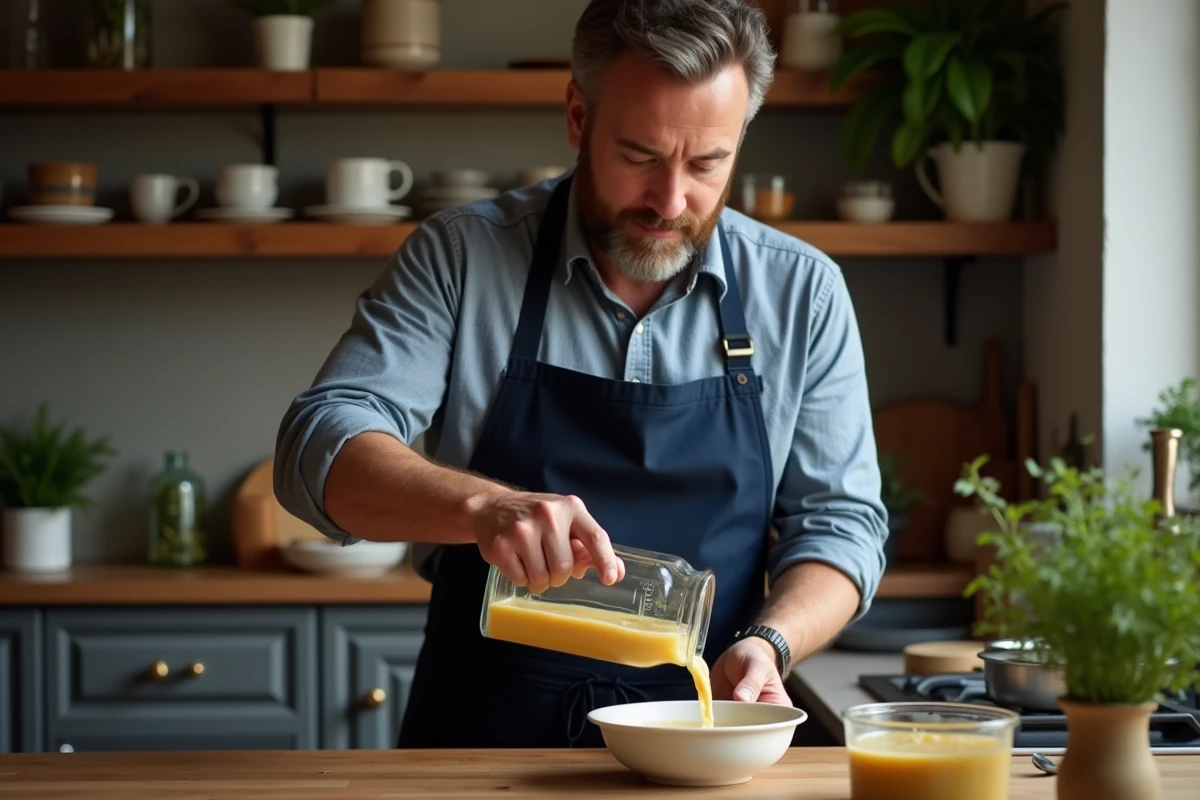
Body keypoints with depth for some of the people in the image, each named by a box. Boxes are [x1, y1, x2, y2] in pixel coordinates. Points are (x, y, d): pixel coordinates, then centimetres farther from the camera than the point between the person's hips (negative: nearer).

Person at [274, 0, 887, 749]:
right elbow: (319, 448, -10)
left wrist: (769, 644, -15)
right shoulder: (459, 258, -1)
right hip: (479, 742, 0)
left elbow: (839, 521, 6)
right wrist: (482, 505, -29)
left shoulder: (802, 292, 4)